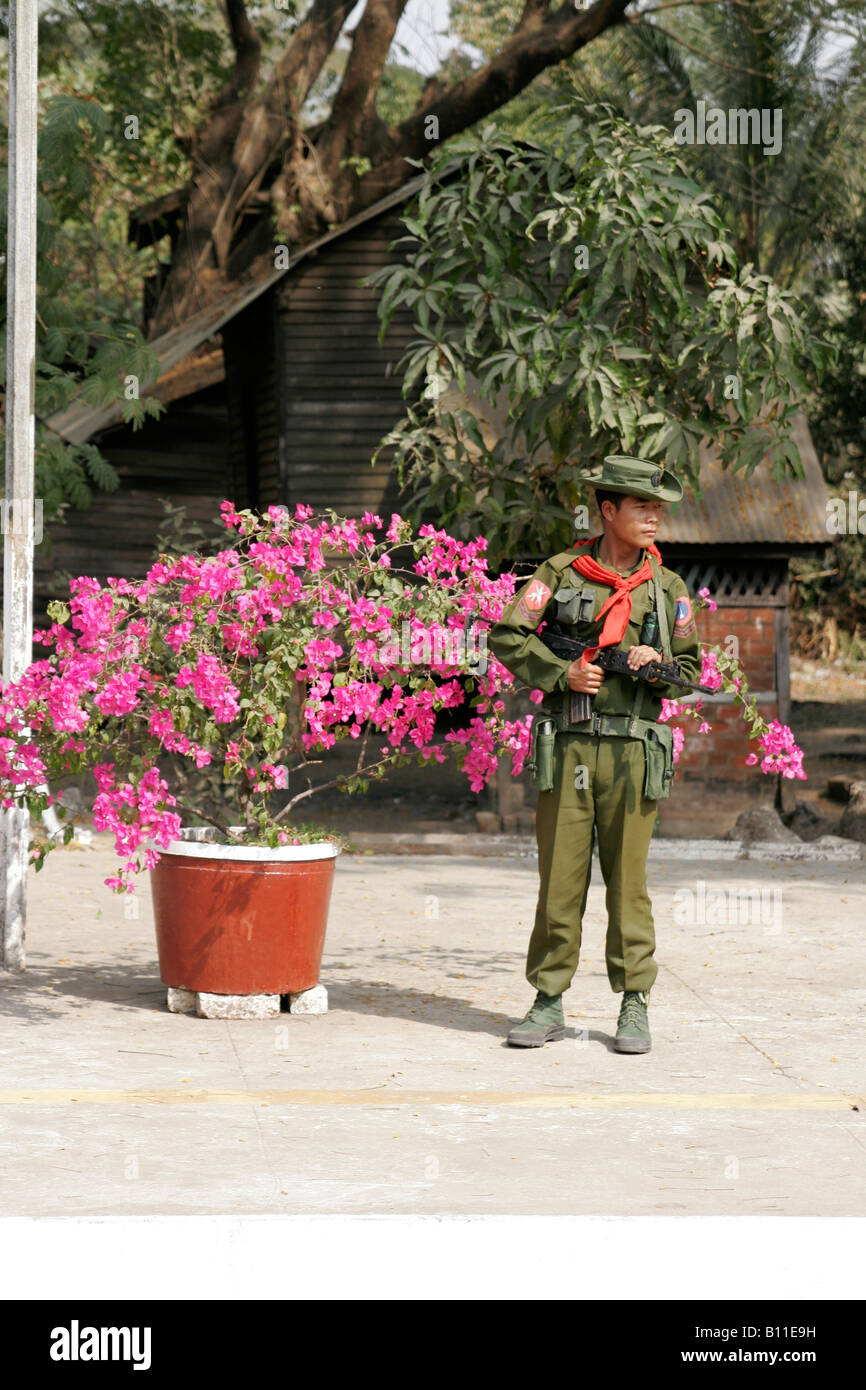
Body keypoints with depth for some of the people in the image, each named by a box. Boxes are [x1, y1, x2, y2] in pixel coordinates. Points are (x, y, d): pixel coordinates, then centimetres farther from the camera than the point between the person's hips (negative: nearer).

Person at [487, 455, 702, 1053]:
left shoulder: (668, 588, 10)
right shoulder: (561, 573, 4)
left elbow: (691, 669, 14)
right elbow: (506, 636, 3)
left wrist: (657, 666, -8)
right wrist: (562, 673, -9)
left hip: (632, 749, 1)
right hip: (567, 745, -1)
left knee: (628, 880, 2)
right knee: (559, 876, 1)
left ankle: (635, 1006, 10)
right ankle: (549, 1003, 10)